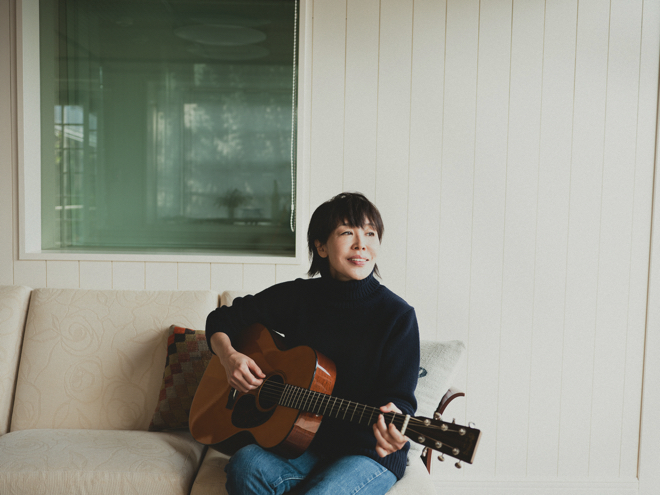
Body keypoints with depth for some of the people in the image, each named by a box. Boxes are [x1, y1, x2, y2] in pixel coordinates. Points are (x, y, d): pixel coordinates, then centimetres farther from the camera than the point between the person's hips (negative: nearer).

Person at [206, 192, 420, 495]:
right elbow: (222, 319, 11)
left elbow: (399, 397, -12)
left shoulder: (397, 315, -10)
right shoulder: (297, 297, 1)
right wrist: (229, 356, -10)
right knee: (245, 467, -26)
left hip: (369, 451, -3)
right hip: (301, 439, 3)